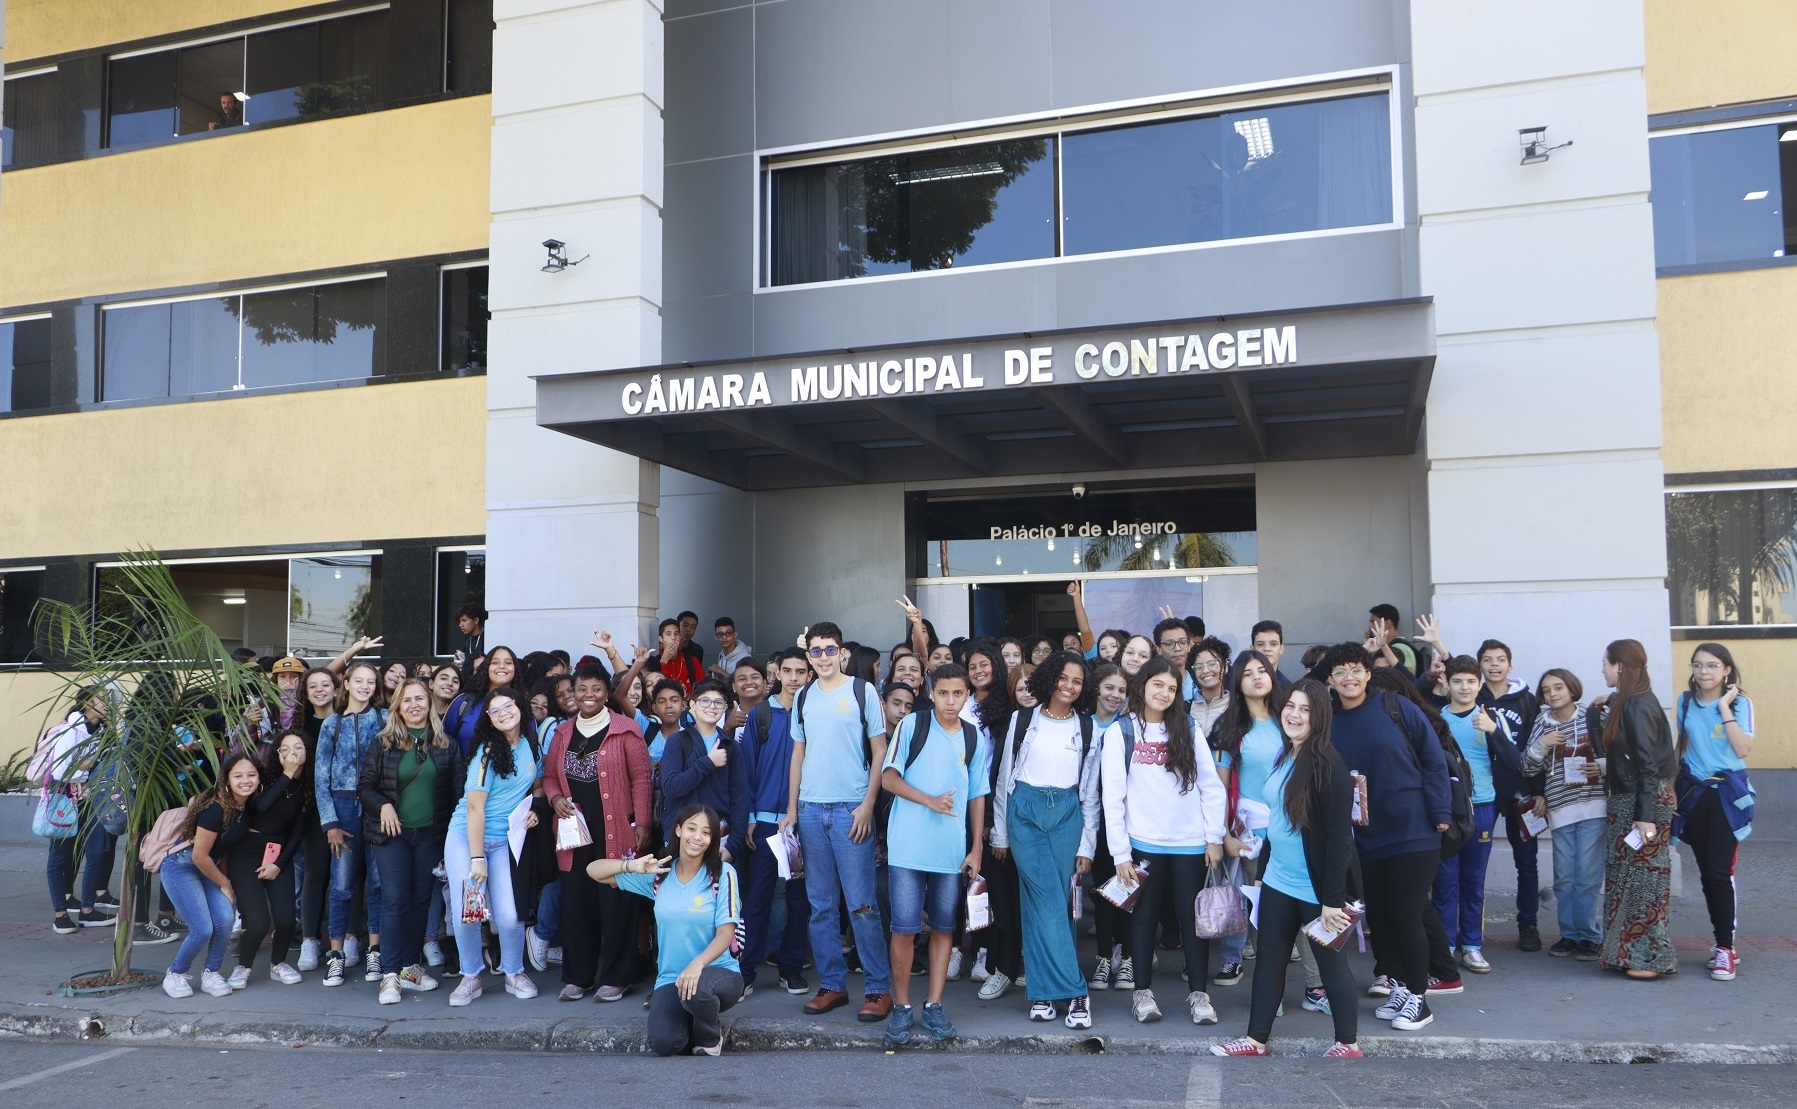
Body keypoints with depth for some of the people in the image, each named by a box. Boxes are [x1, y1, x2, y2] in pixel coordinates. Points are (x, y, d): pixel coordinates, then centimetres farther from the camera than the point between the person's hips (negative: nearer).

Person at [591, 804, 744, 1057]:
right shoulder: (659, 874, 3)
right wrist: (632, 866, -17)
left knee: (697, 987, -38)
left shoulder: (723, 874, -7)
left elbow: (726, 933, -12)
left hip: (718, 973, -2)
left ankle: (711, 1039, -3)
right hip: (670, 978, 2)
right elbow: (594, 870, 4)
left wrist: (697, 963, -31)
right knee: (664, 1043, -25)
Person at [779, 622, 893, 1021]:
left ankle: (879, 988, 4)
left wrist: (868, 804, -10)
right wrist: (791, 808, 11)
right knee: (821, 904, 9)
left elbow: (880, 752, -2)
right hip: (811, 809, 5)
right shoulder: (803, 697, 10)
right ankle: (832, 984, 19)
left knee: (861, 903, -5)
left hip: (851, 809, -4)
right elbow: (798, 753, 16)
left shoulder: (862, 691, -2)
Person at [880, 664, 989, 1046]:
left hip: (953, 851, 3)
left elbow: (977, 796, 11)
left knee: (944, 927, 8)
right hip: (908, 846, -3)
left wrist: (976, 849, 6)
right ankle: (901, 1007, 11)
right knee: (905, 928, -1)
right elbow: (888, 776, -3)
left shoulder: (976, 739, 7)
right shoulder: (912, 725, -2)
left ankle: (934, 1006, 18)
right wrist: (929, 800, -15)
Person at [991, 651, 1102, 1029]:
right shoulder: (1023, 720, 4)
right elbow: (1004, 778, 7)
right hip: (1025, 812, -2)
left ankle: (1043, 991, 7)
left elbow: (1090, 792, 9)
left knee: (1054, 902, 0)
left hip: (1067, 815, 2)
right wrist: (1000, 833, 6)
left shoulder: (1087, 729, 8)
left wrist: (1087, 846, 5)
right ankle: (1075, 990, -7)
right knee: (1046, 899, -10)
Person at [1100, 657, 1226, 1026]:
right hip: (1144, 843, -2)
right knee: (1145, 915, 6)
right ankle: (1143, 991, 17)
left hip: (1190, 843, 2)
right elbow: (1113, 797, -3)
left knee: (1192, 915, 6)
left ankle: (1198, 993, 14)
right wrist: (1120, 852, -7)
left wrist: (1215, 837, -1)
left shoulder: (1188, 730, 6)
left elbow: (1211, 786, 6)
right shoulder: (1120, 732, -1)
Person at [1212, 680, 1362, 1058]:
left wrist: (1333, 899, -21)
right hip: (1277, 884, 8)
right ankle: (1256, 1039, 24)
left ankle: (1348, 1043, 23)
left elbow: (1340, 837, -19)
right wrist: (1263, 870, 17)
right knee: (1268, 959, 13)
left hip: (1317, 889, -8)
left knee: (1331, 962, 7)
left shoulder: (1328, 767, -18)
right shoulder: (1284, 758, 7)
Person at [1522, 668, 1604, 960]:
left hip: (1593, 805, -3)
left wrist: (1605, 766, -11)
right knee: (1564, 877, 7)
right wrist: (1540, 745, -8)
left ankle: (1588, 936, 7)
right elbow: (1528, 768, 7)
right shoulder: (1542, 725, 9)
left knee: (1588, 875, -3)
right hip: (1559, 808, 3)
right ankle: (1569, 934, 17)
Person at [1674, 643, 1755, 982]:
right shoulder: (1686, 701, 5)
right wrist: (1673, 780, 13)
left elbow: (1743, 749, -19)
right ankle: (1722, 940, 20)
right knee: (1705, 872, 8)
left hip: (1727, 794, -4)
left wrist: (1725, 708, -19)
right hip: (1693, 792, 4)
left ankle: (1725, 948, -4)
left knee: (1719, 871, -10)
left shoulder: (1739, 703, -6)